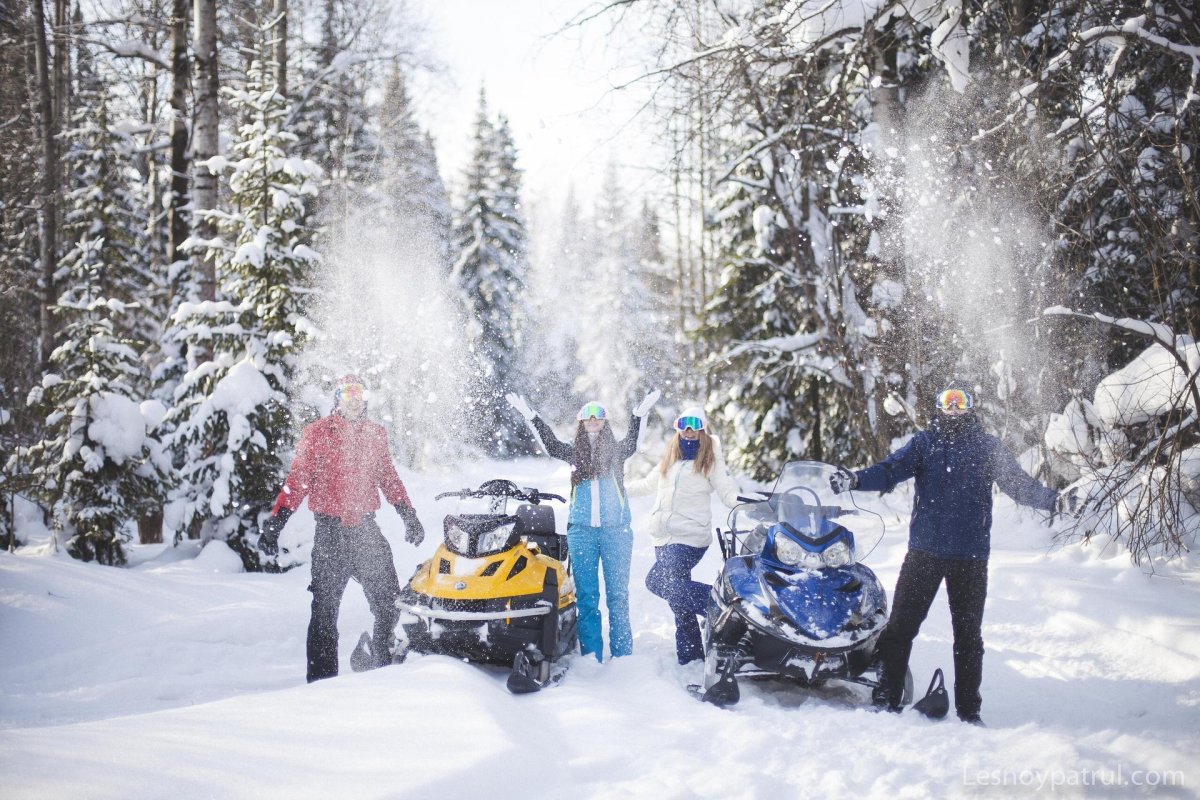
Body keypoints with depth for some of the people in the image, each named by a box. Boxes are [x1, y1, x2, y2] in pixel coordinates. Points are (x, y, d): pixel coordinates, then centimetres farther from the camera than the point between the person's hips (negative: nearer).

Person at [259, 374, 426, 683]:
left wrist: (409, 516, 16)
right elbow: (296, 482, -2)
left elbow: (389, 479, 20)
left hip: (367, 529, 3)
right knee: (325, 608, -1)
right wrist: (274, 524, -9)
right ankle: (322, 676, 7)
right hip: (330, 532, -3)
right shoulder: (317, 433, 1)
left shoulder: (375, 434, 12)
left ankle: (385, 663, 18)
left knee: (389, 605, 1)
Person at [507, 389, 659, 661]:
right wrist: (531, 416, -8)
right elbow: (551, 444, 0)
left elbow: (631, 443, -11)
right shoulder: (575, 453, 11)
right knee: (586, 595, 2)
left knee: (617, 594, 1)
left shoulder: (617, 451, 6)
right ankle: (591, 655, 7)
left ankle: (622, 654, 6)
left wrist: (638, 415, -27)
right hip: (581, 530, 1)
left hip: (616, 529, -1)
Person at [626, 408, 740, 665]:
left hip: (690, 538, -6)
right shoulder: (670, 458, 17)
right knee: (679, 597, 6)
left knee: (658, 581, -24)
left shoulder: (711, 459, 2)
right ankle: (689, 655, 12)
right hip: (663, 538, 6)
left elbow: (729, 492, -6)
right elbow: (648, 484, 31)